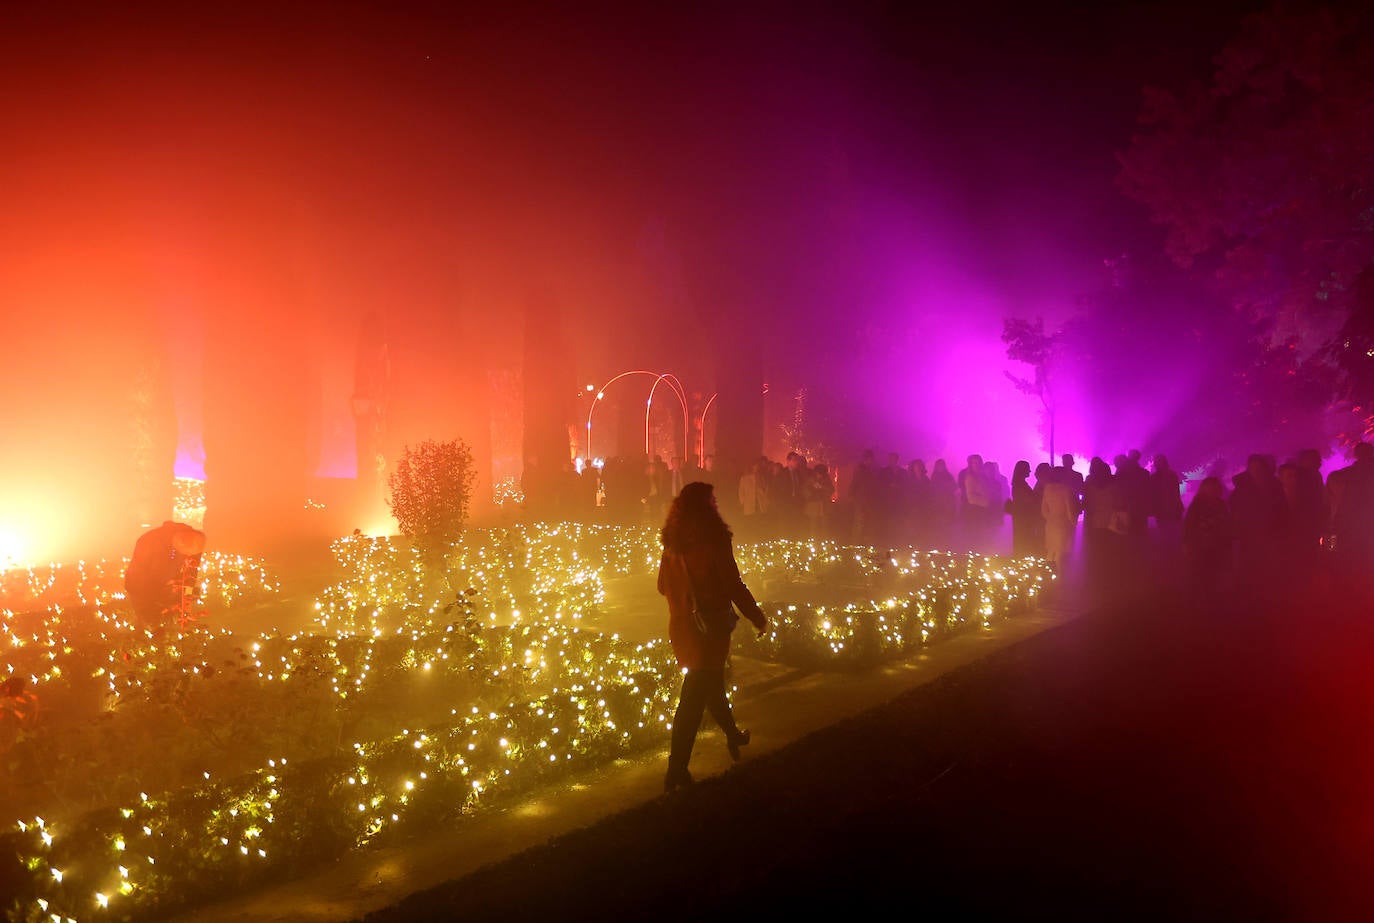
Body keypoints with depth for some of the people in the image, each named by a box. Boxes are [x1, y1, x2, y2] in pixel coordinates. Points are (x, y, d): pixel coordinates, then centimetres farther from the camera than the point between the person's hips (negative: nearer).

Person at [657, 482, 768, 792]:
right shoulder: (713, 539, -16)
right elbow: (734, 586, -16)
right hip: (709, 627, -7)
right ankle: (677, 771, 0)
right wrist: (759, 618, -4)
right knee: (694, 698, -1)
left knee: (710, 683, 24)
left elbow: (663, 586, 12)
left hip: (681, 627, 7)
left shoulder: (672, 542, 3)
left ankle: (733, 735, 45)